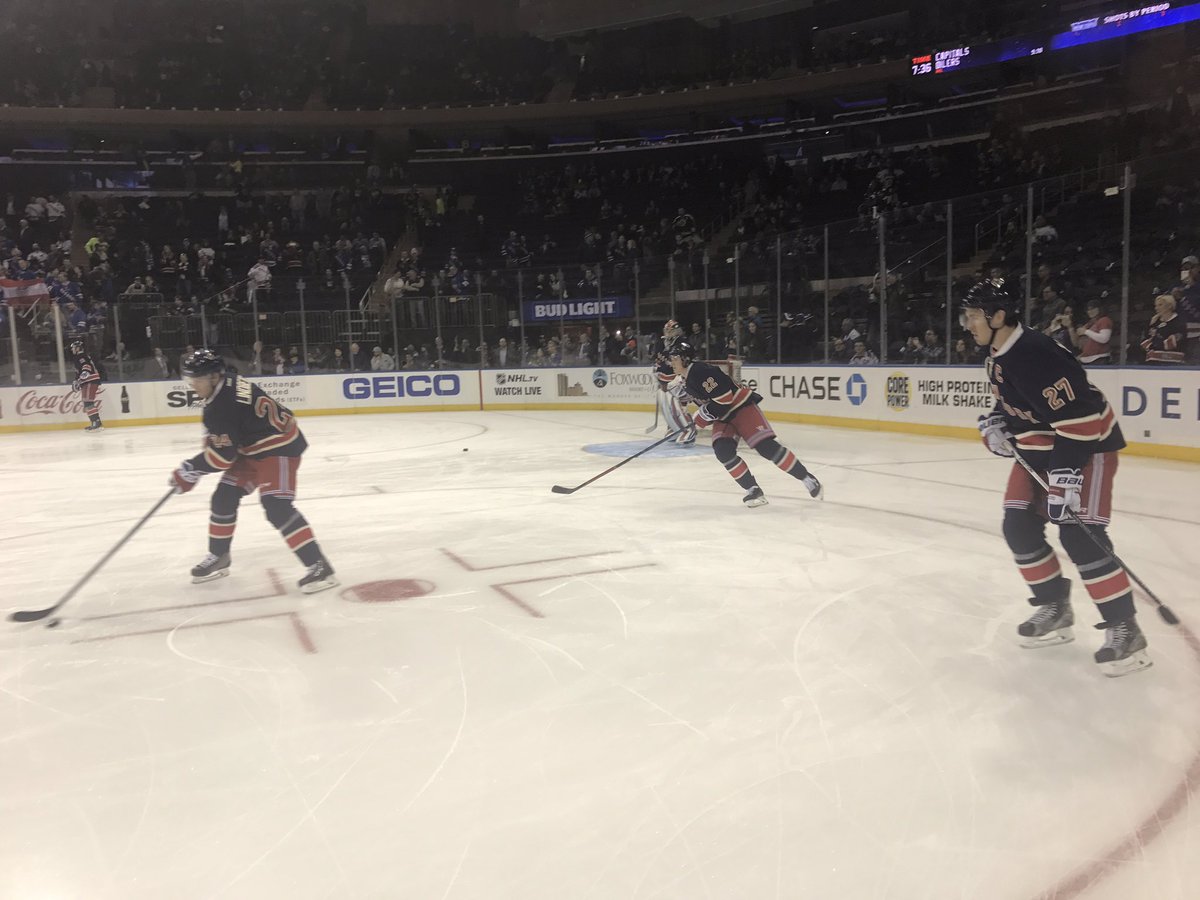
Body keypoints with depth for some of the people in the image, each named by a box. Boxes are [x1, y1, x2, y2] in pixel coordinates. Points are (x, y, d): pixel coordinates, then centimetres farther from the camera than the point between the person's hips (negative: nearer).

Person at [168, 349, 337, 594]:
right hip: (252, 448, 11)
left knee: (277, 507, -23)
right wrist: (210, 440, 22)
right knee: (224, 498, 13)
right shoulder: (226, 383, 1)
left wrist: (191, 469, -12)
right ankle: (218, 557, 30)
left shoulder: (222, 406, -27)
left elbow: (224, 454, -23)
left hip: (279, 447, -11)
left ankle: (319, 566, -24)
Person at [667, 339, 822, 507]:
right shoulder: (686, 379, 8)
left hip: (742, 407, -9)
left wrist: (701, 416, -19)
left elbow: (723, 399, -28)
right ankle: (753, 490, -9)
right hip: (722, 417, 9)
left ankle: (807, 478, -6)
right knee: (722, 451, -16)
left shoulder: (701, 372, -24)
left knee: (765, 446, -18)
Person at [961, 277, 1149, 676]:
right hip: (1040, 446, 10)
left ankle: (1124, 629, -5)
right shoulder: (997, 353, 2)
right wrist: (998, 421, 0)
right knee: (1020, 528, 5)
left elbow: (1077, 418, -31)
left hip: (1087, 442, -10)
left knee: (1079, 535, -16)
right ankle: (1055, 608, 19)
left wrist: (1067, 477, -33)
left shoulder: (1034, 355, -29)